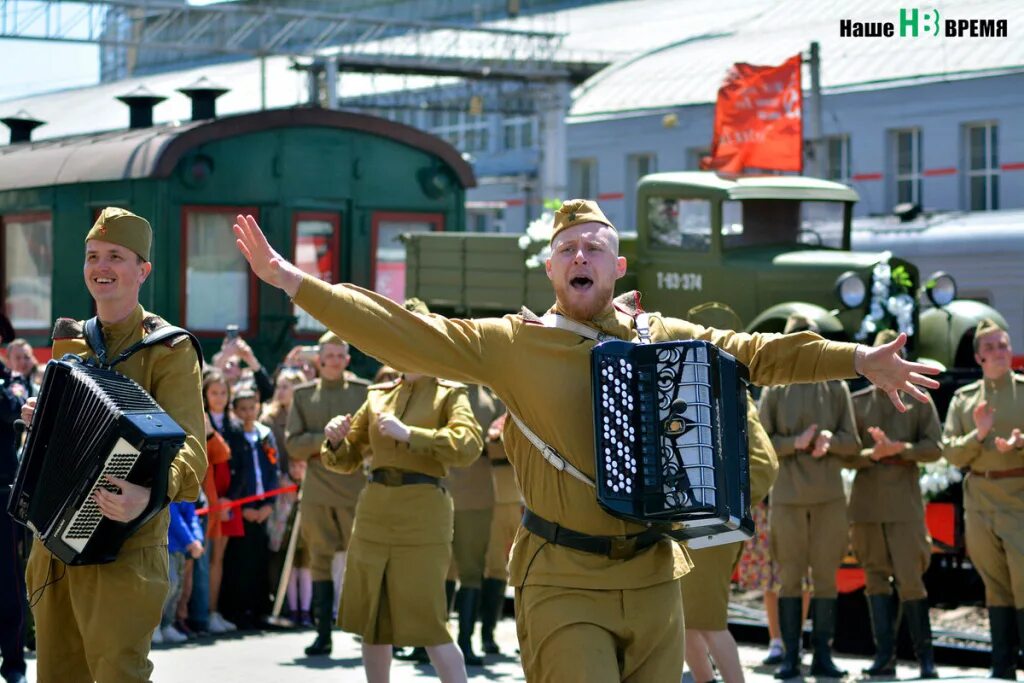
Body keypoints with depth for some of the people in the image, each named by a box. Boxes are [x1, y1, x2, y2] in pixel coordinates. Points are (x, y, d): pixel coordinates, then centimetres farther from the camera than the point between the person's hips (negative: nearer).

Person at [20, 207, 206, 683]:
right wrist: (37, 419, 6)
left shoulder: (169, 349, -8)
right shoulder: (69, 341, 14)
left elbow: (186, 446, -20)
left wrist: (152, 492, -40)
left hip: (124, 550, -7)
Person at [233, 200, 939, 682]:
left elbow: (757, 354, 6)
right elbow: (405, 335, -6)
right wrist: (291, 280, -11)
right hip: (563, 584, -4)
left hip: (654, 578, 4)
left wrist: (859, 360, -4)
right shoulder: (513, 345, -1)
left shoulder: (666, 338, 9)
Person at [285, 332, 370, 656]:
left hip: (356, 487, -1)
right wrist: (328, 438, -11)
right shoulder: (303, 395, 9)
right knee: (320, 560, 3)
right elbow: (293, 444, 2)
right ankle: (323, 632, 7)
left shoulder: (364, 391, 7)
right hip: (317, 490, 1)